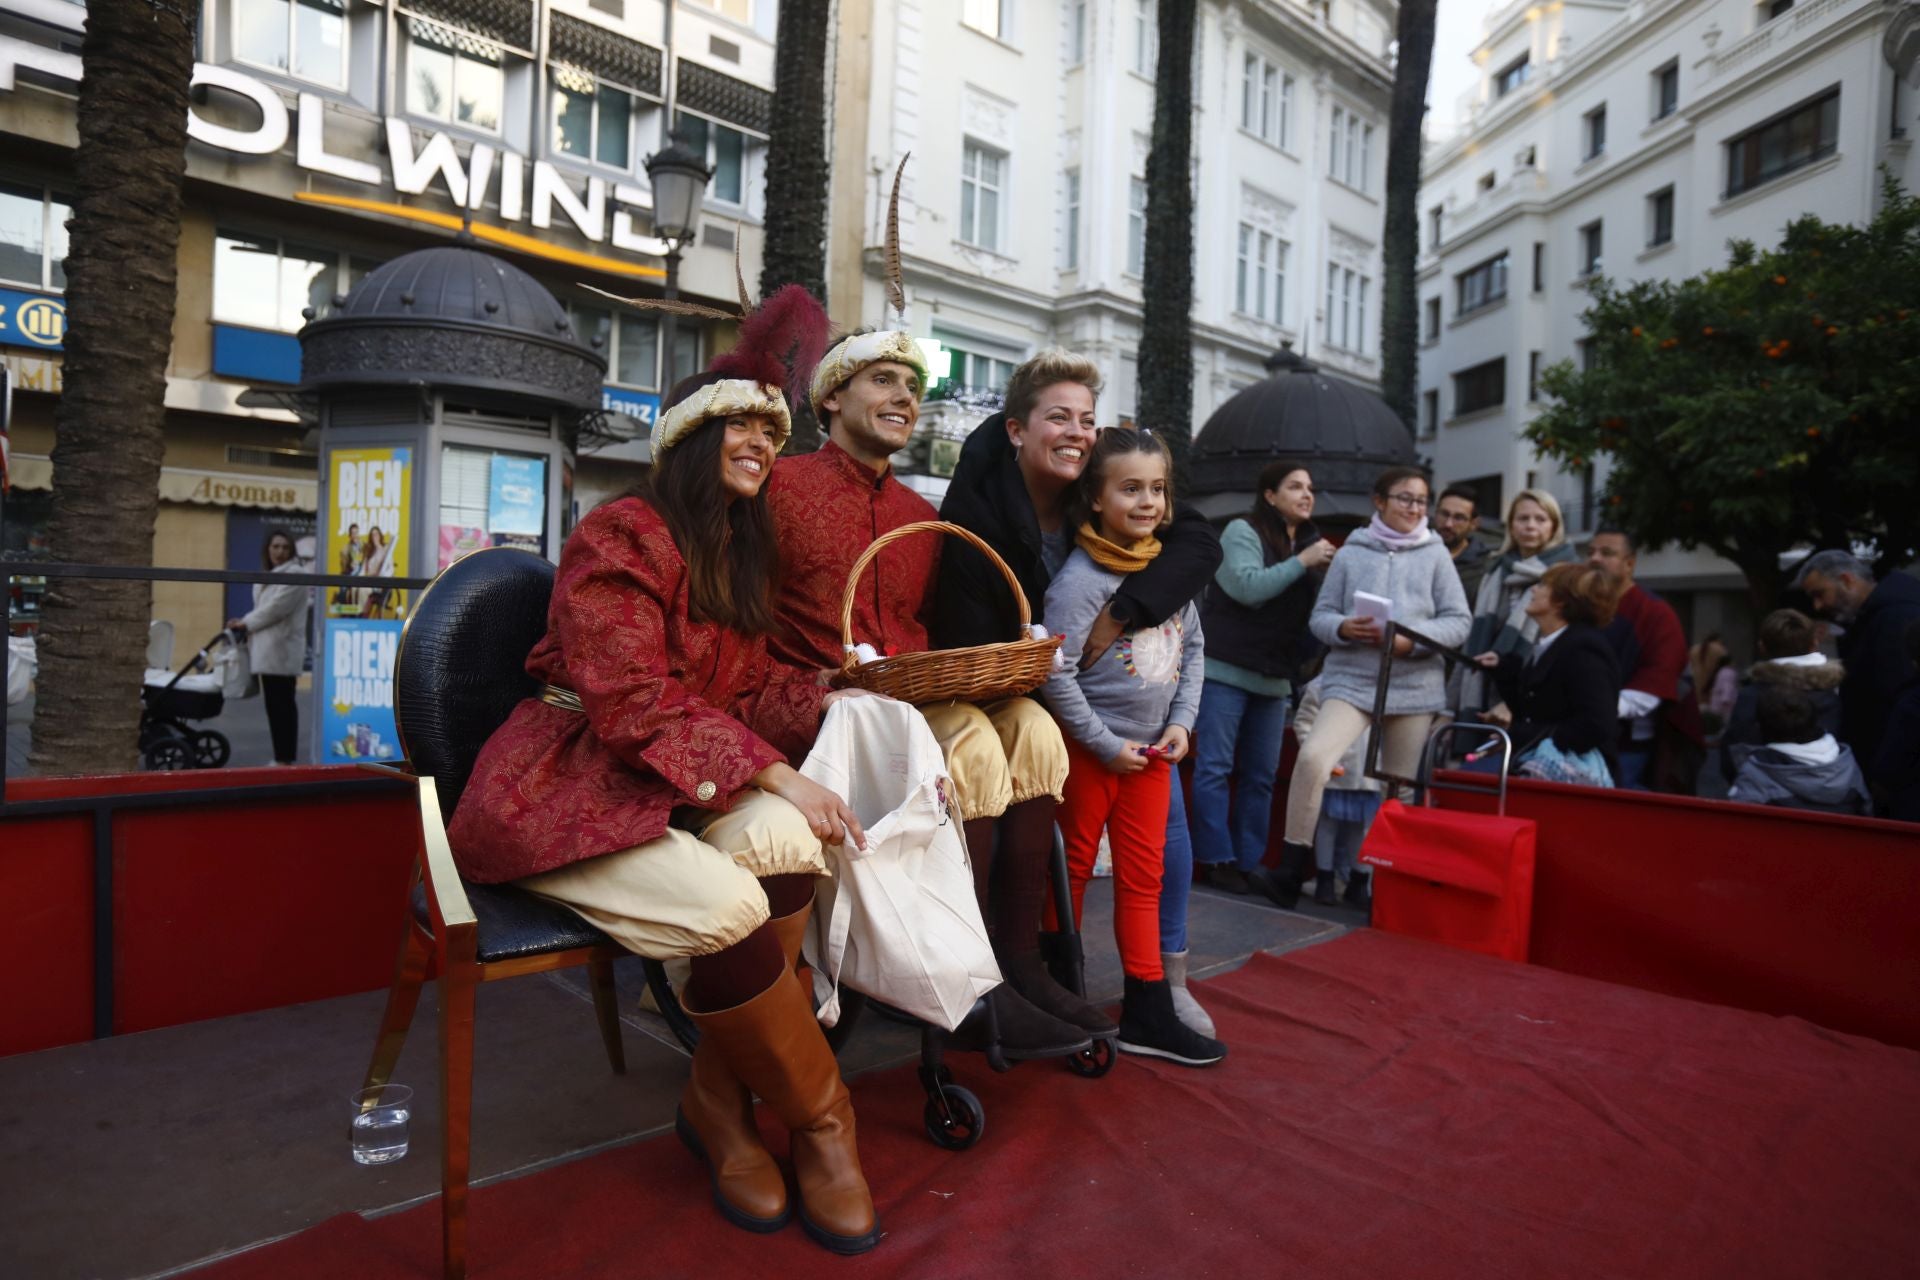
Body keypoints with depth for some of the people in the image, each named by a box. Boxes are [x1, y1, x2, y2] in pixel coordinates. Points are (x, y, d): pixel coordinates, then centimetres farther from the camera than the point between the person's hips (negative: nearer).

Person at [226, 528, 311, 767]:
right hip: (269, 649, 9)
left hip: (282, 650, -9)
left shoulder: (295, 573, -8)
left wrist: (246, 623, -6)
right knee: (274, 704, 9)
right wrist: (245, 622, 4)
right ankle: (282, 756, 13)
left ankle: (286, 758, -4)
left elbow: (276, 608, -14)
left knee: (282, 704, -7)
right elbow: (263, 608, 21)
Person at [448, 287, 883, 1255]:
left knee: (785, 840, -27)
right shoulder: (620, 536, -10)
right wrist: (775, 773, -23)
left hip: (680, 784, 7)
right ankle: (817, 1118, -6)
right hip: (565, 786, -6)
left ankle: (720, 1100, -9)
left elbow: (747, 686, 11)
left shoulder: (742, 554, 17)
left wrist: (844, 705, -5)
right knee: (725, 905, -31)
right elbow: (634, 708, -18)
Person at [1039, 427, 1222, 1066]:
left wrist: (1181, 722, 0)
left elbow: (1193, 648, 11)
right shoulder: (1080, 577, -17)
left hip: (1151, 749, 6)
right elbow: (1056, 672, -20)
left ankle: (1148, 1011, 23)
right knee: (1073, 871, 8)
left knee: (1143, 876, 12)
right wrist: (1107, 745, -16)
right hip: (1089, 748, -6)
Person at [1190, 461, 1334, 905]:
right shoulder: (1242, 532, -4)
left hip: (1274, 677, 7)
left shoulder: (1310, 542, 13)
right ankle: (1216, 859, 4)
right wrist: (1301, 562, -15)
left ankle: (1250, 862, 16)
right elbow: (1248, 587, -20)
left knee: (1262, 775, 8)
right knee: (1215, 768, -4)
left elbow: (1310, 612, 12)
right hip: (1226, 669, -6)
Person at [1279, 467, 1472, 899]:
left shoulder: (1436, 555, 7)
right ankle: (1292, 866, -14)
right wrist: (1343, 628, -14)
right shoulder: (1350, 554, 7)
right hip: (1351, 679, -1)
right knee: (1313, 757, -23)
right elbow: (1320, 615, 8)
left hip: (1416, 685, 2)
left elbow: (1459, 621, 4)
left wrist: (1412, 640, -13)